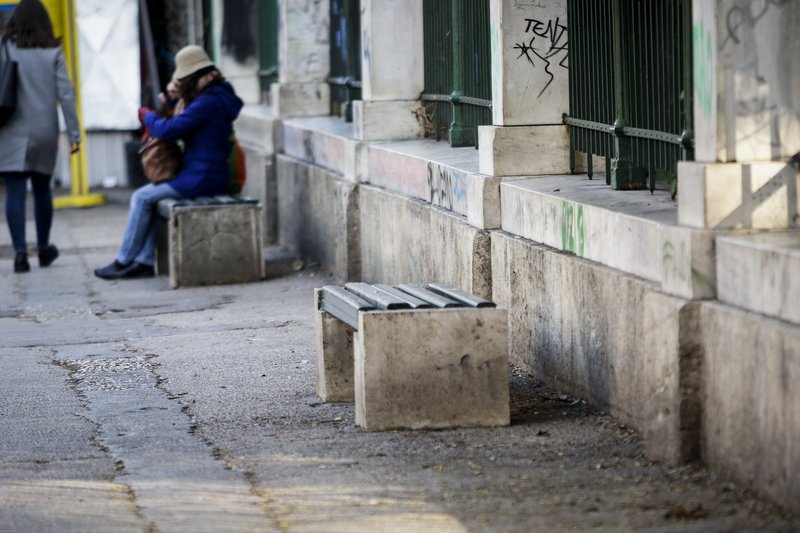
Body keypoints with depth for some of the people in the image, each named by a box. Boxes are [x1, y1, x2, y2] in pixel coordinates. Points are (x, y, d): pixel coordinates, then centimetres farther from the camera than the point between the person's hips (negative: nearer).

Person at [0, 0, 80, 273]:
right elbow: (65, 94, -3)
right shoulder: (53, 53, 1)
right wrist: (74, 132, -1)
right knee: (42, 189, 16)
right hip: (44, 132, 2)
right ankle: (43, 249, 28)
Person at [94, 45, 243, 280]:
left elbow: (168, 130, -20)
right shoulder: (219, 96, 13)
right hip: (211, 176, 10)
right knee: (149, 197, 13)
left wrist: (147, 115, -1)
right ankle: (144, 261, 6)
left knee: (142, 198, -2)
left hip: (201, 179, -10)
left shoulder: (208, 102, -20)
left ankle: (123, 261, 6)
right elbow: (184, 128, 24)